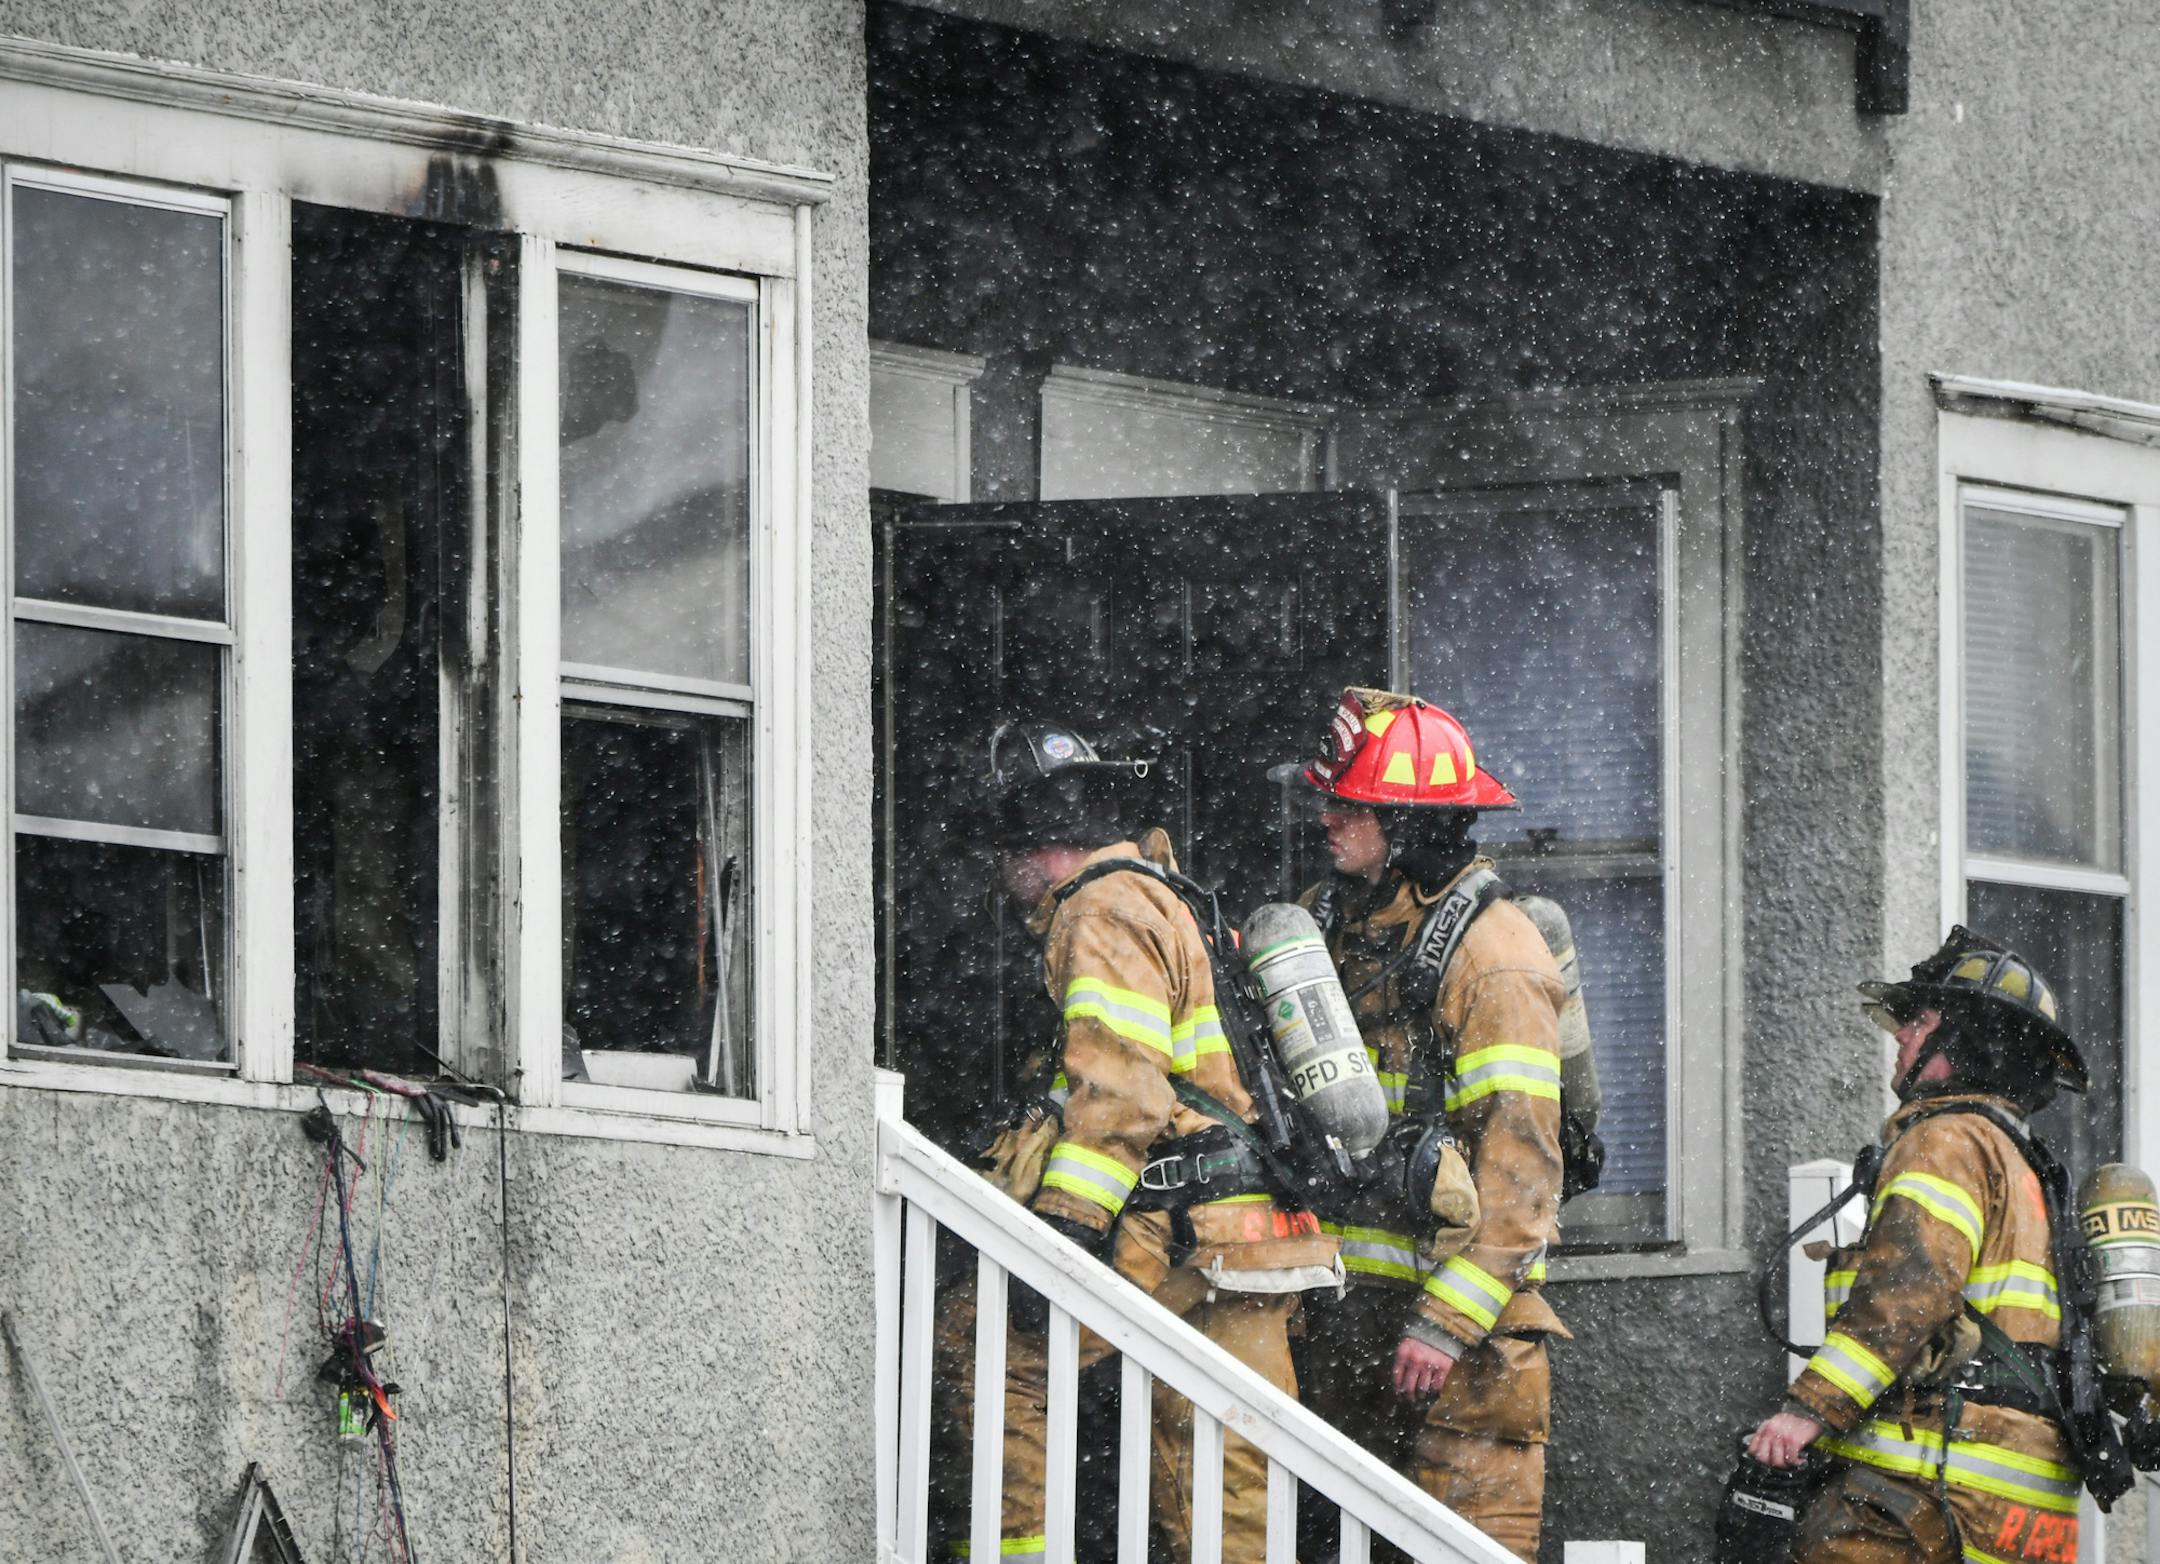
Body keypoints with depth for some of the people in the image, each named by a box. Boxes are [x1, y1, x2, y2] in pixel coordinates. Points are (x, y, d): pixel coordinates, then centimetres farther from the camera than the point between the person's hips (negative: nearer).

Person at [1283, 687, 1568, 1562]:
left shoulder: (1490, 954, -13)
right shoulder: (1332, 919, 12)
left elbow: (1517, 1162, -18)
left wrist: (1447, 1320, -23)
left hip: (1456, 1300, -8)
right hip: (1346, 1306, 8)